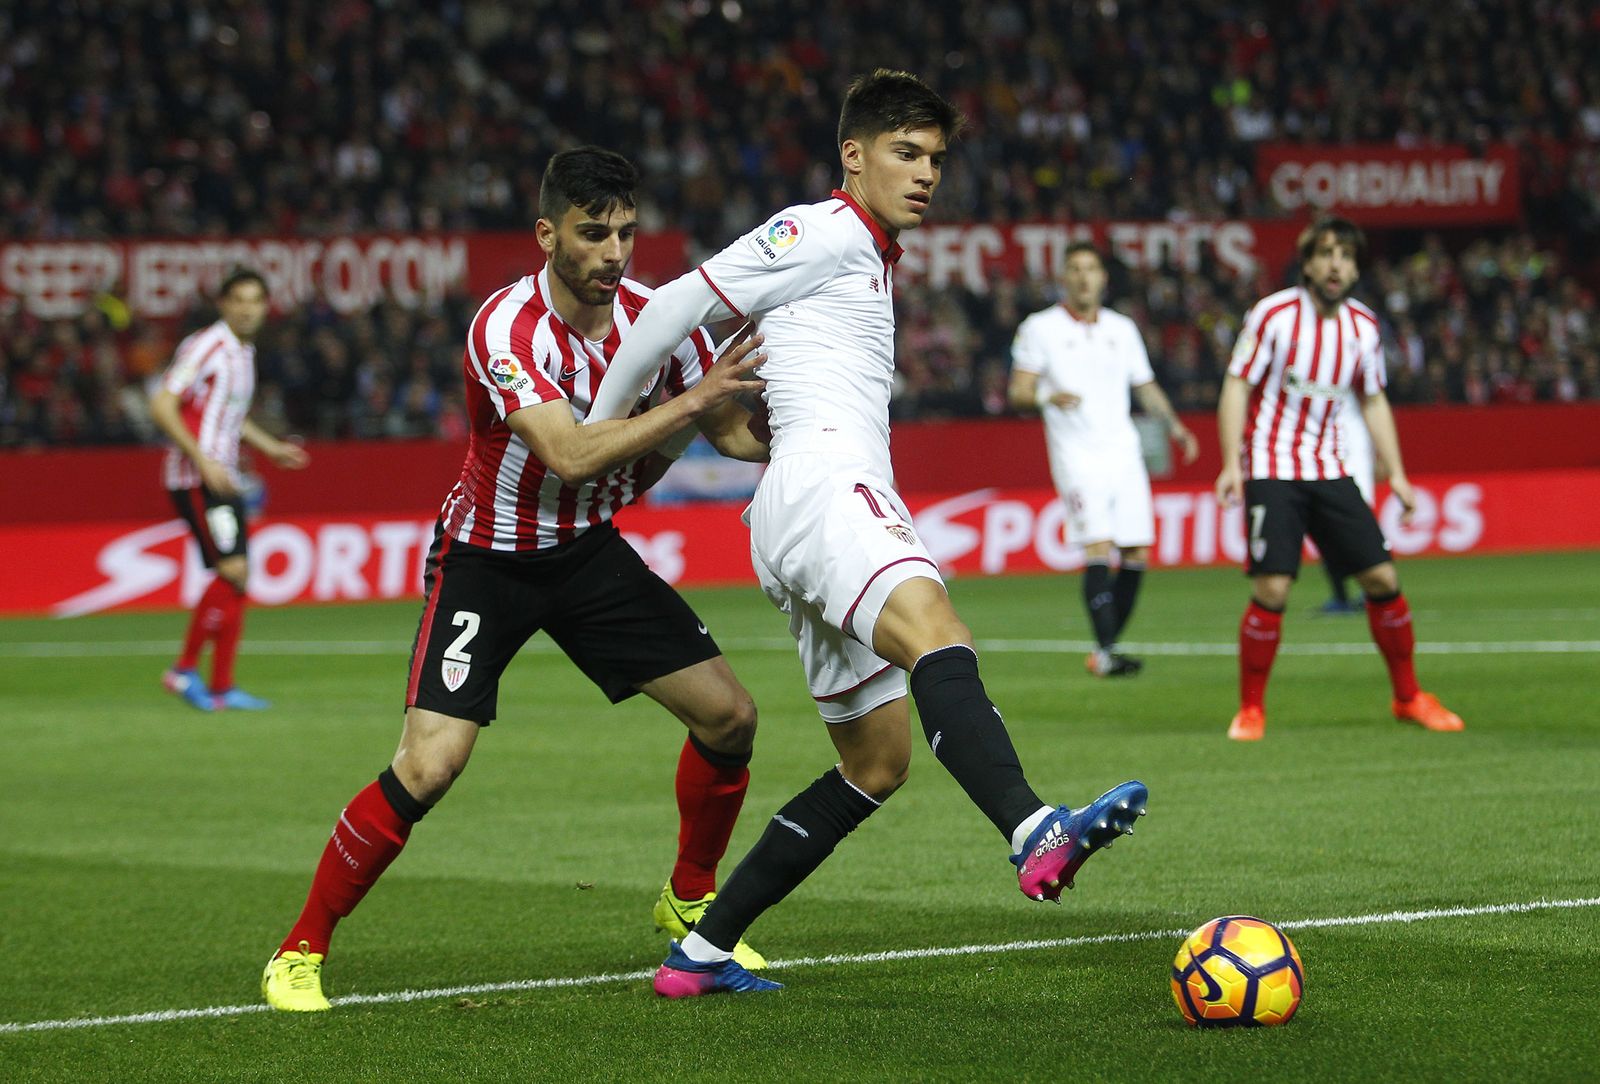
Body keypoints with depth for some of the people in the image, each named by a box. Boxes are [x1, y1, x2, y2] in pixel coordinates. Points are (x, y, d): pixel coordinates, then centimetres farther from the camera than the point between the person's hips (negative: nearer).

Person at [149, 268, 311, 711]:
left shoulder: (244, 352, 16)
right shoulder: (204, 347, -11)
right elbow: (162, 406, -17)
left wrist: (272, 447, 25)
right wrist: (203, 460, -23)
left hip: (223, 478, 9)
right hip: (195, 477, -9)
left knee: (236, 581, 6)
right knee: (232, 569, -16)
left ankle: (222, 687, 10)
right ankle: (185, 668, -8)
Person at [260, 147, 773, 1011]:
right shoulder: (507, 327, -27)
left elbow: (732, 431, 2)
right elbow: (571, 455, -38)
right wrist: (691, 400, -39)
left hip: (588, 550, 6)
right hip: (486, 558, -6)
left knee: (729, 717, 0)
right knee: (430, 763, -20)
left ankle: (689, 905, 26)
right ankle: (299, 954, -5)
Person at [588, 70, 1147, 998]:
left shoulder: (873, 260, 30)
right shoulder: (824, 232, 1)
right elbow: (681, 305, 1)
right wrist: (598, 433, 8)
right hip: (820, 481, -10)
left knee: (877, 762, 9)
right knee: (937, 636, -34)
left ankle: (701, 954, 13)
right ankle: (1037, 836, -61)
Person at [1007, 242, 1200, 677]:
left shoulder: (1122, 328, 14)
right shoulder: (1040, 328, 1)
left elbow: (1146, 387, 22)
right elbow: (1017, 391, -4)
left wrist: (1174, 425, 7)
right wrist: (1047, 397, -25)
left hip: (1124, 453, 5)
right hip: (1077, 457, -5)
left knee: (1137, 554, 1)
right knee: (1099, 549, -17)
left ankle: (1106, 648, 12)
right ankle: (1105, 651, -19)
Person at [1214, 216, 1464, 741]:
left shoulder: (1364, 326, 3)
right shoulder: (1273, 314, -10)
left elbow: (1374, 401, 14)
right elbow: (1236, 386, -7)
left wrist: (1396, 473, 10)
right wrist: (1231, 464, -16)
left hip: (1330, 470, 4)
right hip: (1271, 470, -4)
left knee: (1382, 578, -1)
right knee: (1272, 589, -15)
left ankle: (1408, 697, 16)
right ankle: (1250, 710, 1)